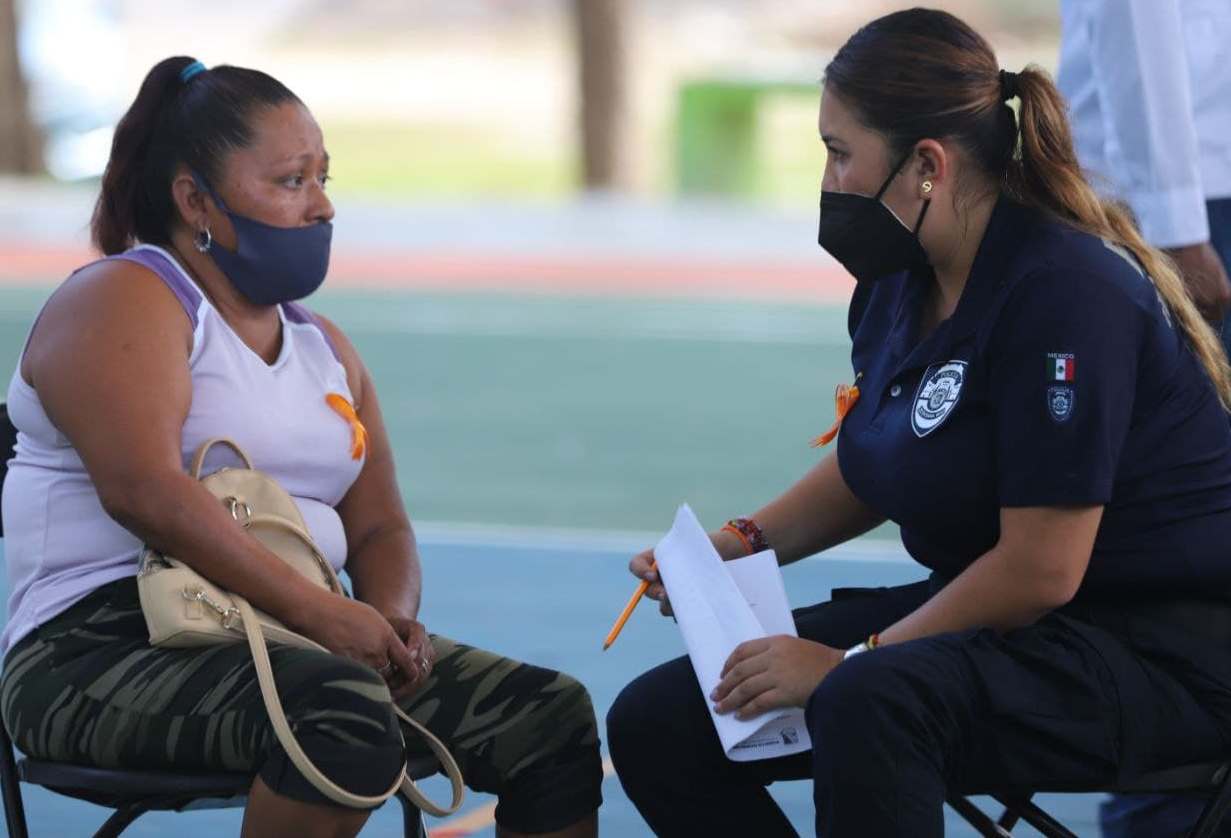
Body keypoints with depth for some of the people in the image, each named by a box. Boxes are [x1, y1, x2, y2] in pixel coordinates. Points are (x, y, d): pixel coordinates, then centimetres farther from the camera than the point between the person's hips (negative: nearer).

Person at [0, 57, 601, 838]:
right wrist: (317, 609, -25)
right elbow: (146, 491, -21)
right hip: (107, 649, -8)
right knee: (343, 712, -38)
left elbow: (379, 527, 17)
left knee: (554, 715, -5)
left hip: (287, 643, 8)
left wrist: (393, 619, -7)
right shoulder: (123, 303, -5)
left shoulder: (324, 348, 21)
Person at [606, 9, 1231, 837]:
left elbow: (1041, 569, -23)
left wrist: (848, 662, -17)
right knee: (656, 722, -1)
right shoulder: (897, 280, 3)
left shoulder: (1068, 291, -23)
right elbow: (869, 467, 22)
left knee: (869, 707, -38)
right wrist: (742, 544, 5)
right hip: (990, 608, 9)